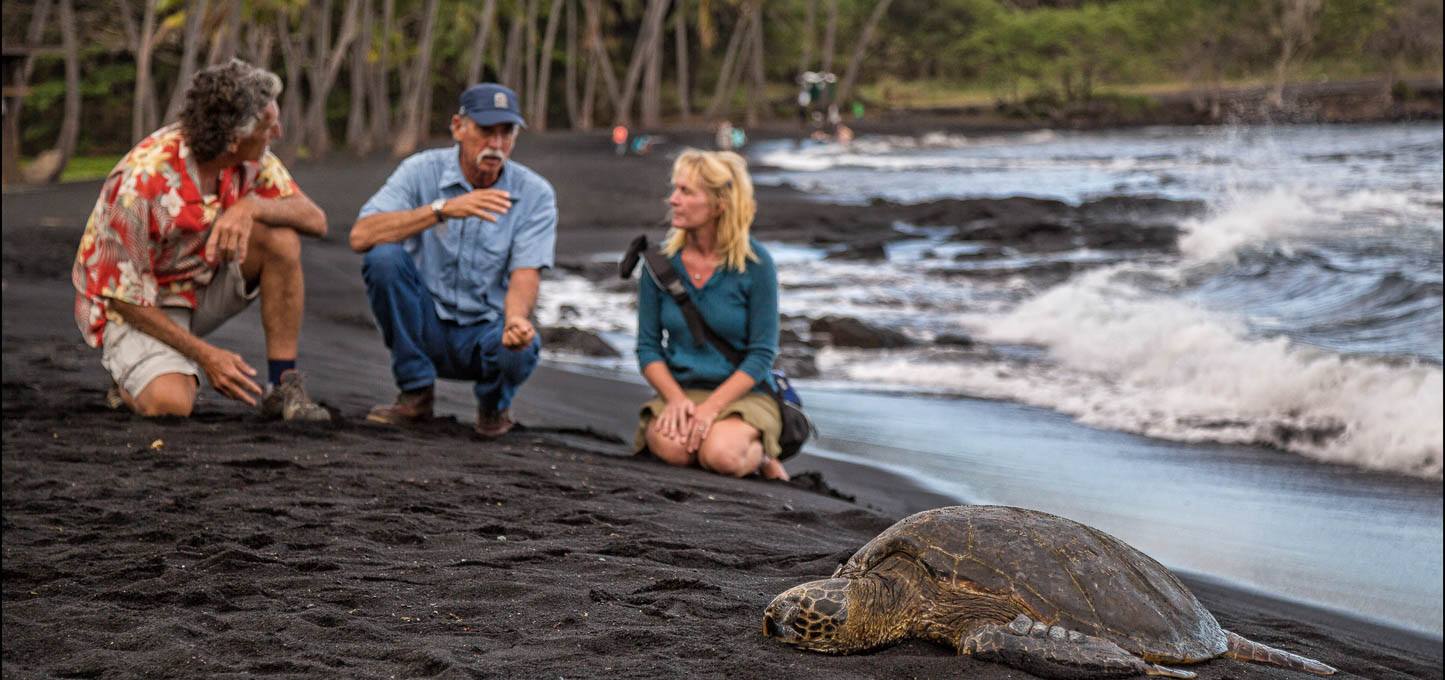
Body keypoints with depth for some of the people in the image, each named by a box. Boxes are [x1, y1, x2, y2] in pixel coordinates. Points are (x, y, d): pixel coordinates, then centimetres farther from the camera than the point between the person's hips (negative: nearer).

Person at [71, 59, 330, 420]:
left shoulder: (251, 157, -13)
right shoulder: (144, 180, -30)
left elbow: (315, 219, -15)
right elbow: (124, 296, -23)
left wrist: (252, 207, -36)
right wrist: (206, 355, -24)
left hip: (202, 283, 6)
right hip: (137, 307, -5)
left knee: (281, 239, -22)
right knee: (170, 404, -33)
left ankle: (283, 386, -12)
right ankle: (134, 380, 4)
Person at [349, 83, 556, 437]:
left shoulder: (535, 194, -6)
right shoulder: (422, 171, -8)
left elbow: (525, 274, -15)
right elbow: (361, 236, -22)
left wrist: (516, 318, -40)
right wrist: (442, 209, -32)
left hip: (485, 332, -1)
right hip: (425, 325, 1)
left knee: (520, 349, -35)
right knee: (384, 257, -26)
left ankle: (494, 404, 5)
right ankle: (416, 393, -10)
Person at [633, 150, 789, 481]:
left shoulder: (755, 263, -9)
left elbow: (762, 354, -8)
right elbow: (648, 345, 3)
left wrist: (711, 406, -20)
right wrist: (676, 399, -15)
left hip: (743, 392, -1)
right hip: (679, 388, 2)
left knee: (722, 455, -32)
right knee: (671, 447, -33)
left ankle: (760, 453, 1)